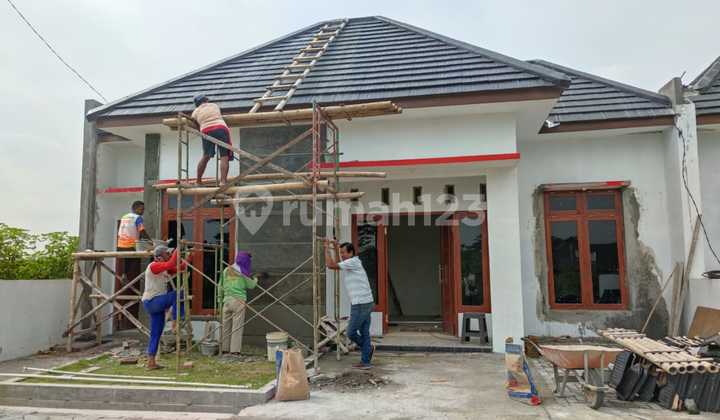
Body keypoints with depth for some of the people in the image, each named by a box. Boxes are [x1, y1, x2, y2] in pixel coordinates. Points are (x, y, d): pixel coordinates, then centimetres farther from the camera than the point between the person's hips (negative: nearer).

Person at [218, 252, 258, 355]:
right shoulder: (242, 272, -5)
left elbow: (221, 287, 14)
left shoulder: (226, 270, 9)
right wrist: (255, 279, 23)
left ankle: (224, 349, 17)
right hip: (239, 301, -5)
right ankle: (235, 350, -1)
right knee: (237, 326, -1)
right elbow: (251, 285, 4)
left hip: (227, 301, 5)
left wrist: (220, 299, 24)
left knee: (226, 326, 10)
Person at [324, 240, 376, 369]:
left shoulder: (353, 262, -13)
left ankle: (368, 347, 17)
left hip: (360, 305, -10)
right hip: (367, 303, 10)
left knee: (351, 332, 0)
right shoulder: (352, 264, 16)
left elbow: (330, 265, -17)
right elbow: (336, 265, 34)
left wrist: (327, 248, -7)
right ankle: (366, 362, 15)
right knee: (364, 333, 11)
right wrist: (335, 249, 28)